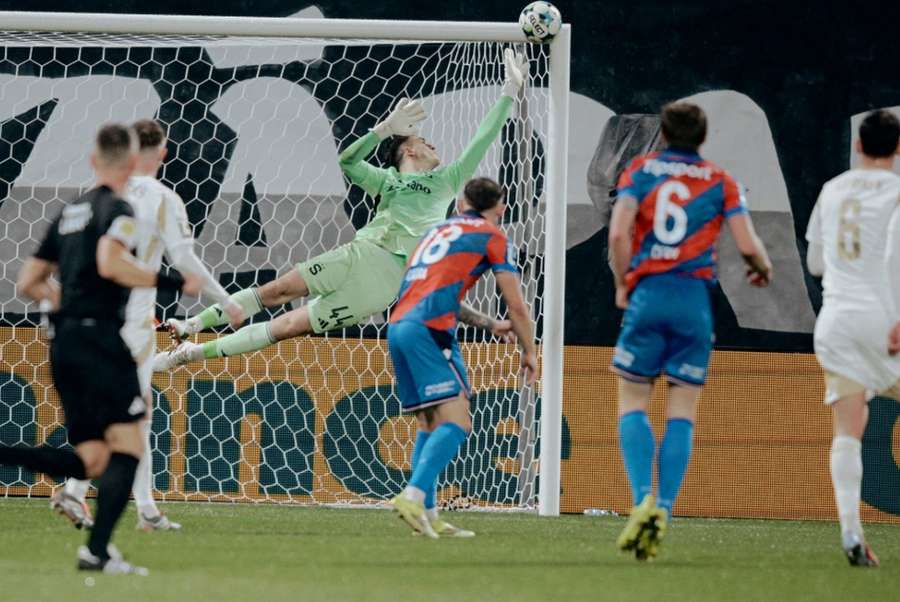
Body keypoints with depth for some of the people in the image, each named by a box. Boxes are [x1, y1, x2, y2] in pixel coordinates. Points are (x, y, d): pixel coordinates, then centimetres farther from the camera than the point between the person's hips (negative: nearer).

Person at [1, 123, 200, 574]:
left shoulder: (69, 213, 19)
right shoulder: (116, 210, -5)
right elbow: (110, 263, -24)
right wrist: (173, 283, -17)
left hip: (63, 343, 8)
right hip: (98, 337, -8)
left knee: (89, 461, 8)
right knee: (127, 448, -7)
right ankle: (97, 551, -18)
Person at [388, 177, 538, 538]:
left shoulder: (439, 231, 29)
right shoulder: (491, 236, 8)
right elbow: (516, 305, 5)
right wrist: (529, 352, 18)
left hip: (398, 326, 8)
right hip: (429, 329, -8)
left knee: (430, 423, 13)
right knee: (456, 421, -13)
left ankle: (427, 515, 4)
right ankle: (414, 495, -31)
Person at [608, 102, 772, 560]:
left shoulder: (640, 170, 6)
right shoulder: (720, 182, 7)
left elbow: (618, 233, -7)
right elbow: (748, 246, 0)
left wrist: (623, 283, 8)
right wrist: (763, 269, 22)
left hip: (647, 296, -1)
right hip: (695, 299, 1)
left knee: (633, 405, 5)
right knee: (681, 412, 4)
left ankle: (643, 499, -16)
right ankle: (663, 512, -7)